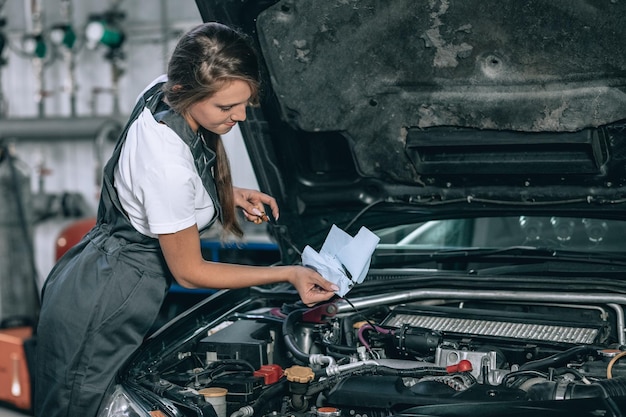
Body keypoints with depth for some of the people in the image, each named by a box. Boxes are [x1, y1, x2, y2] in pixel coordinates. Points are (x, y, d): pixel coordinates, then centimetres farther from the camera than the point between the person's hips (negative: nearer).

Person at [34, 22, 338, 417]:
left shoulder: (162, 91, -9)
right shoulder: (169, 165, -34)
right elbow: (190, 272, -19)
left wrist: (229, 193, 2)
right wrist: (289, 274, -16)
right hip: (97, 320, -9)